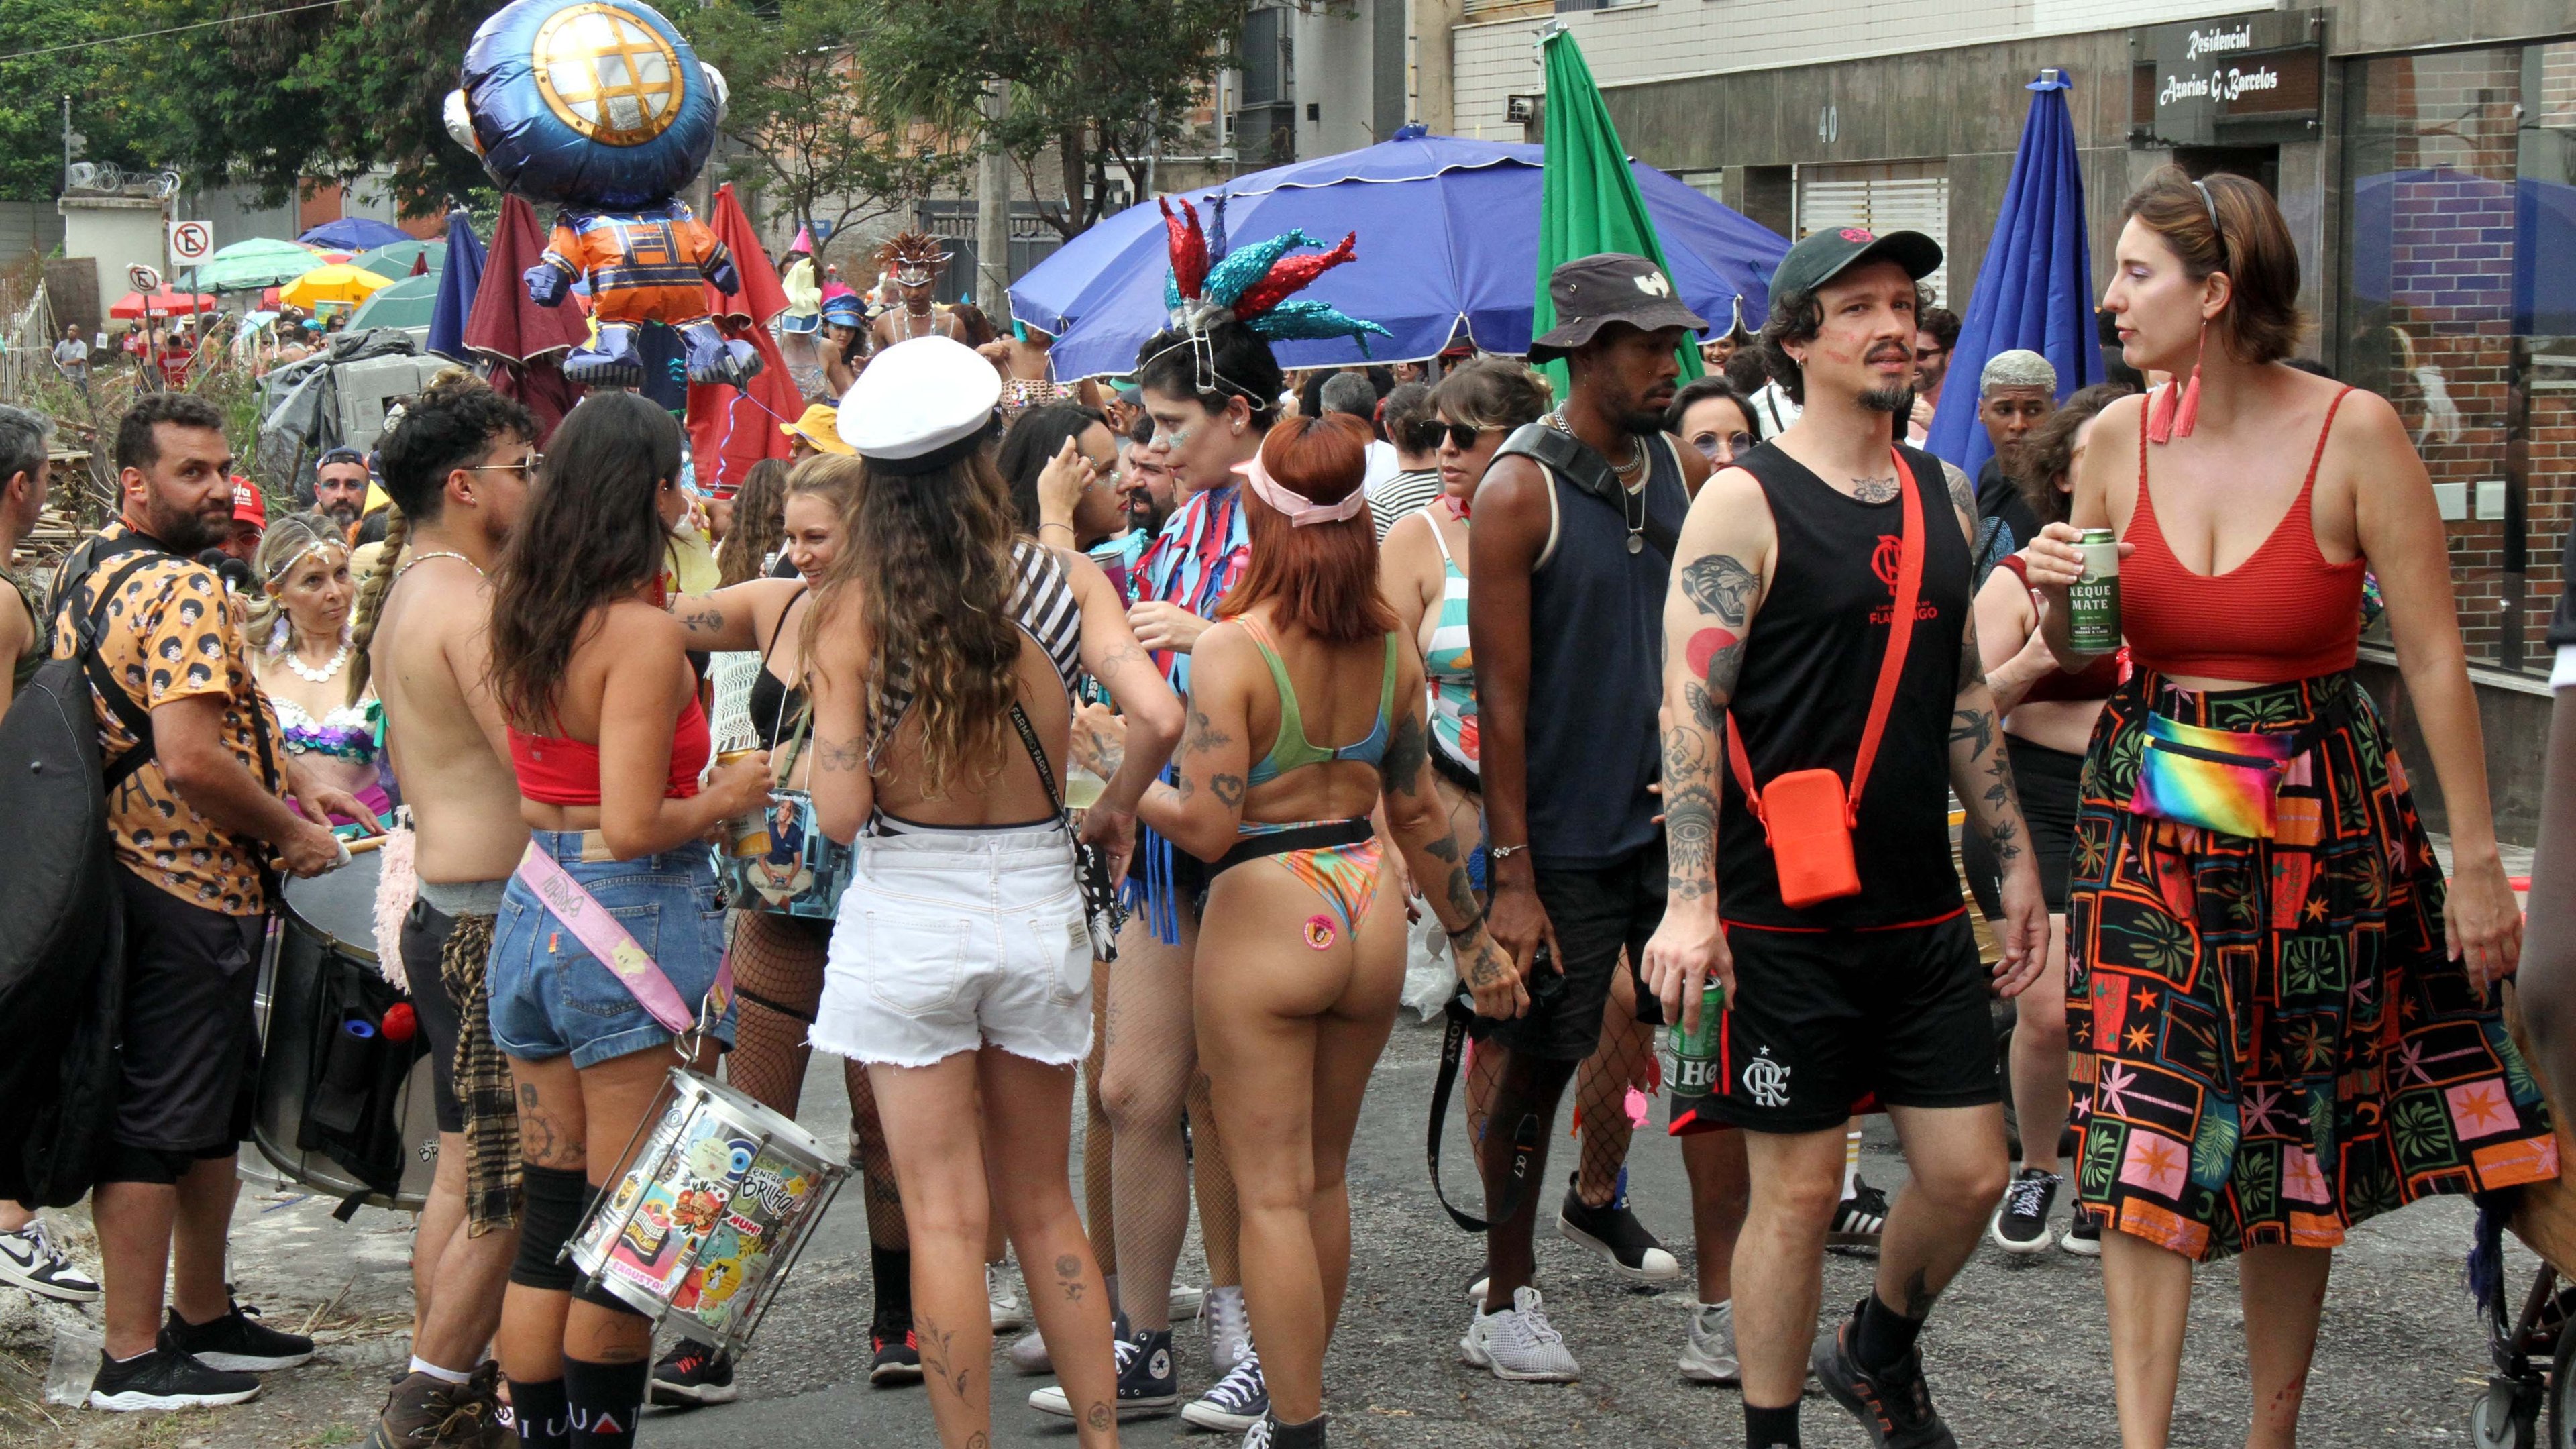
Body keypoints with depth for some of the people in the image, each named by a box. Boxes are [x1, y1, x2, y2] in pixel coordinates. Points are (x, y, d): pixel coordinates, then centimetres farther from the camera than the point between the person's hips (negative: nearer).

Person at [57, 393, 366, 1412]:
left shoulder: (84, 570, 13)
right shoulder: (182, 589, -19)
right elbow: (191, 760, -28)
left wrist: (283, 776, 18)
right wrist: (292, 832, -12)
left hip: (131, 865, 10)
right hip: (189, 895, -10)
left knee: (213, 1109, 19)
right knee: (159, 1122, -4)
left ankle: (204, 1317, 30)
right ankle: (133, 1358, 2)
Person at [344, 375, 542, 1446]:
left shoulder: (406, 590, 15)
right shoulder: (466, 600, -17)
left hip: (442, 905, 11)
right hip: (490, 915, -11)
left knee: (467, 1167, 16)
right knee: (506, 1180, -4)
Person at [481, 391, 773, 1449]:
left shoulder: (522, 618, 7)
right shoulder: (643, 634, -15)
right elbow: (634, 825, -20)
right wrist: (726, 799, -3)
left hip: (533, 913, 8)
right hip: (634, 923, -8)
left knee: (550, 1220, 14)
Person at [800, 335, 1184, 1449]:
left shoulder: (849, 611, -9)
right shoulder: (1061, 581, -5)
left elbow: (841, 812, -13)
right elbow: (1158, 717, -16)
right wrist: (1116, 809, 2)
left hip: (908, 910, -2)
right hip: (1039, 900, 3)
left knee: (945, 1221, 4)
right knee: (1043, 1208, 17)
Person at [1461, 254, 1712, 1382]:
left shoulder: (1685, 472, 6)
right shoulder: (1519, 493, -11)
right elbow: (1502, 697, -12)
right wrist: (1511, 876, -15)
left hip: (1671, 814, 6)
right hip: (1562, 835, -5)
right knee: (1536, 1064, 1)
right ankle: (1505, 1300, 14)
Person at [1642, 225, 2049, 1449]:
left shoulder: (1944, 497, 12)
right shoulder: (1745, 502, -8)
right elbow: (1689, 708, -14)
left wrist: (2015, 862, 17)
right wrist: (1690, 902, -22)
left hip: (1922, 912, 6)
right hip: (1787, 918, -6)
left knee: (1969, 1173, 6)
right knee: (1797, 1191, -1)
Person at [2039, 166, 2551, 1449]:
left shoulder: (2353, 433, -11)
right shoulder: (2117, 439, 0)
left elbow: (2433, 658, -8)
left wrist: (2476, 859, -8)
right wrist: (2055, 595, -11)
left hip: (2321, 823, -2)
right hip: (2147, 822, 2)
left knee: (2301, 1147, 8)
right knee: (2147, 1136, -7)